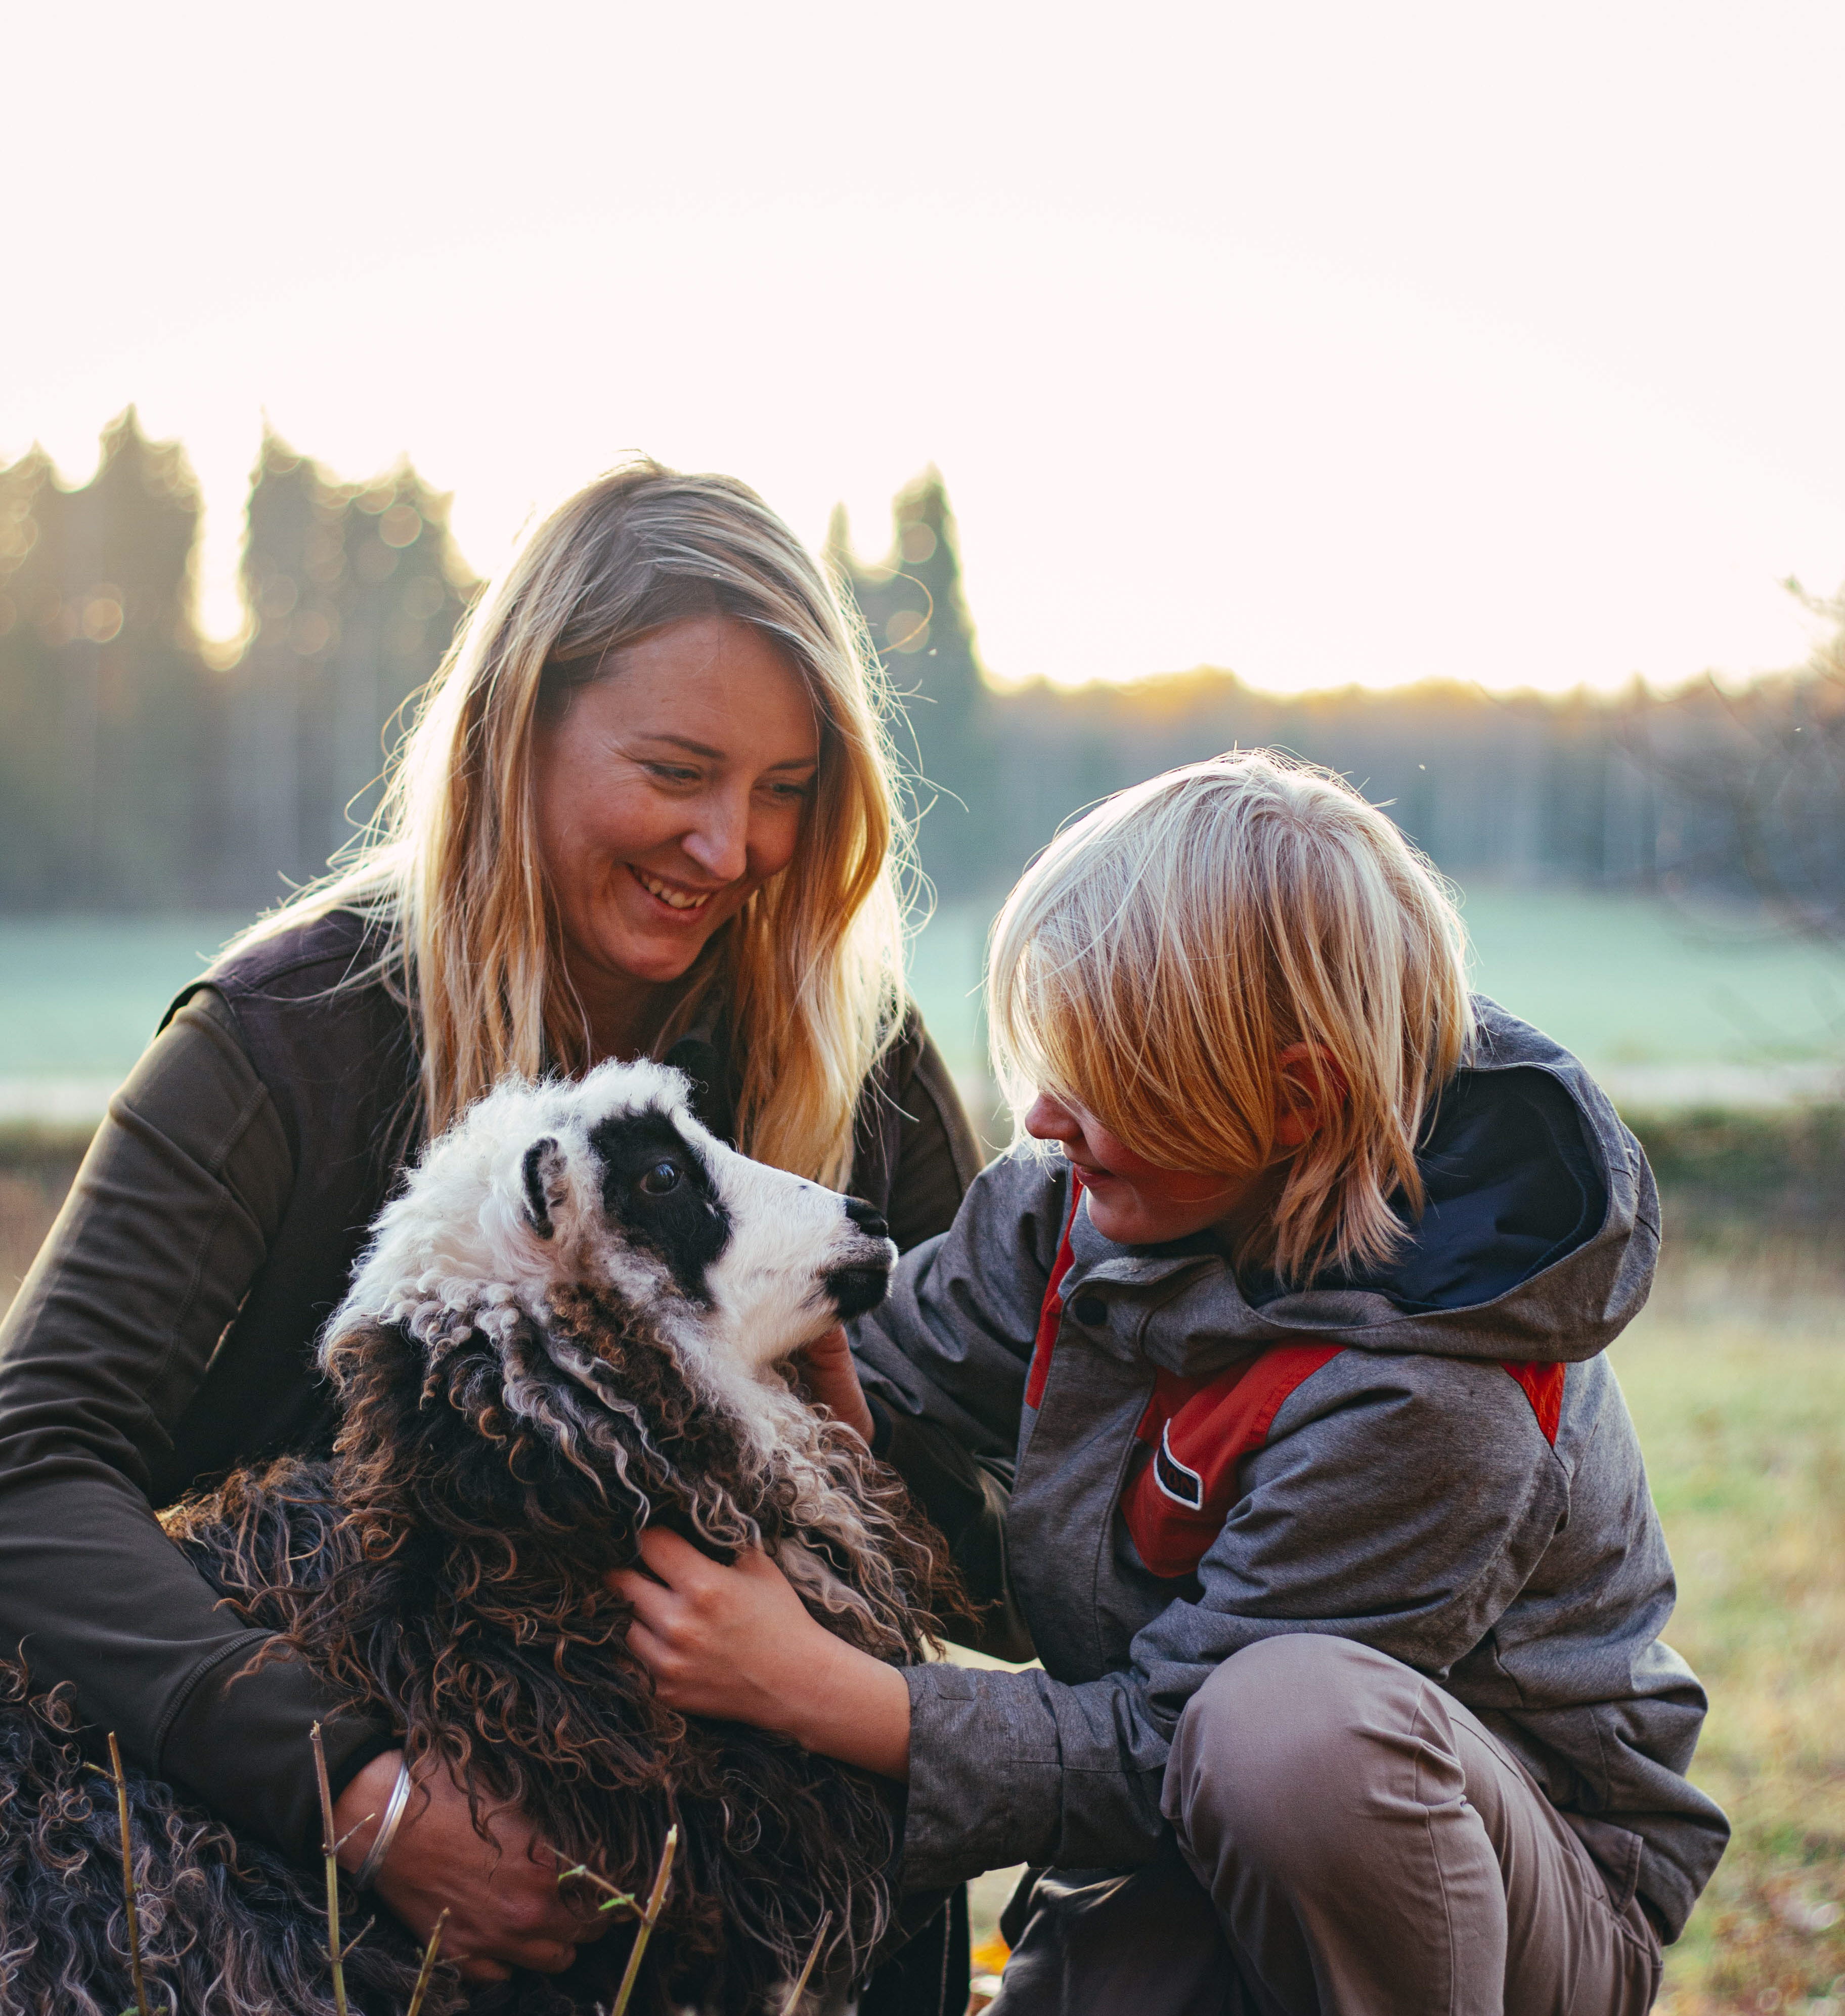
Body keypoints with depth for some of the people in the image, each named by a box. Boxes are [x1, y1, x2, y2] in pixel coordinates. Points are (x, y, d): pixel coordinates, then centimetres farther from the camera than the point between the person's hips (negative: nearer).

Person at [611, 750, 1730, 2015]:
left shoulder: (1418, 1402, -31)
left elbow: (1161, 1751, -25)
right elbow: (898, 1371, 3)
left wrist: (804, 1688, -29)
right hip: (1209, 1846, 6)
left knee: (1290, 1722, -37)